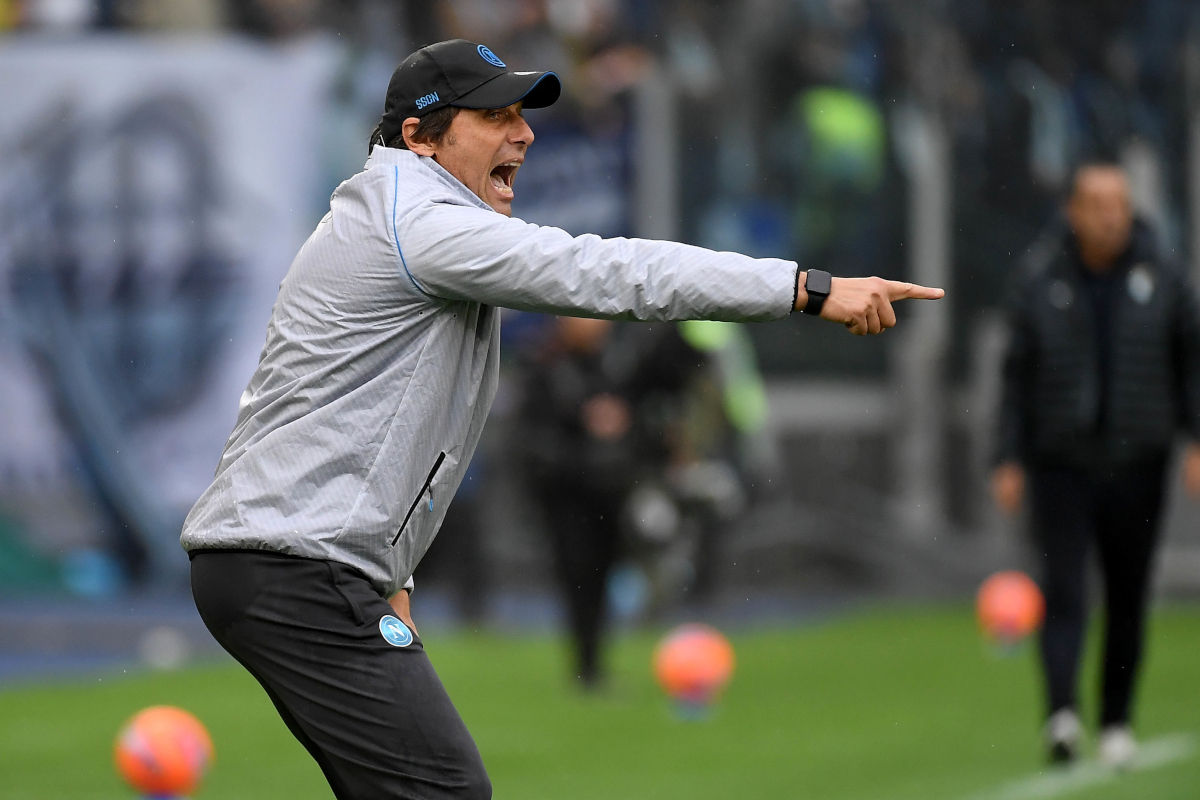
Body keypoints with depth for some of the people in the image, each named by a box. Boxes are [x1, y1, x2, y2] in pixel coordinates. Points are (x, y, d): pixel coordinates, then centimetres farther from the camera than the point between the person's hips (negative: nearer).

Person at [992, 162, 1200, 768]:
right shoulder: (1038, 282, 0)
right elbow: (1018, 376, 5)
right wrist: (1009, 460, 0)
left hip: (1136, 464, 1)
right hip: (1060, 462, -1)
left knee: (1127, 600, 6)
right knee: (1062, 590, -14)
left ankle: (1117, 722, 19)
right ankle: (1061, 713, -27)